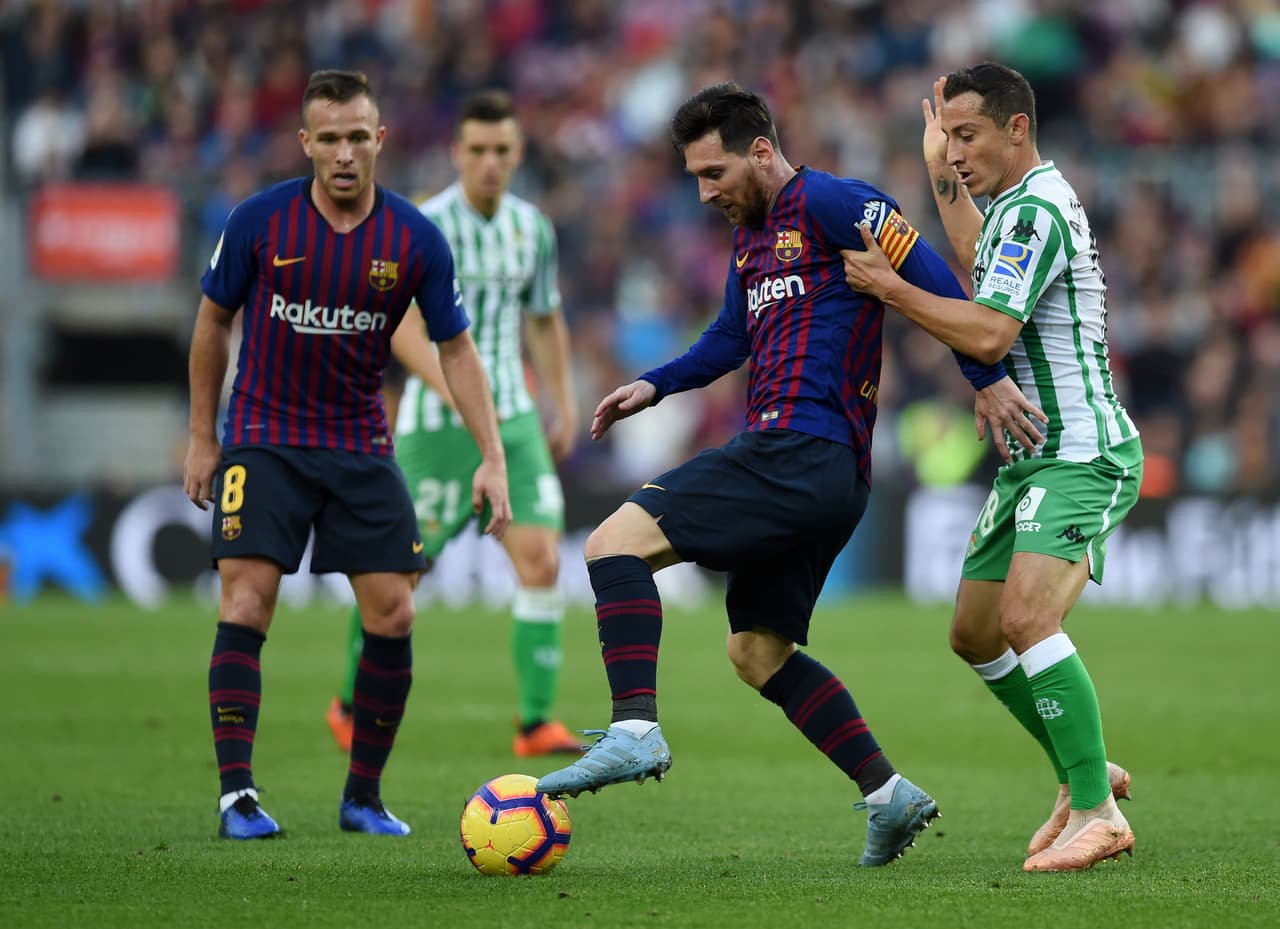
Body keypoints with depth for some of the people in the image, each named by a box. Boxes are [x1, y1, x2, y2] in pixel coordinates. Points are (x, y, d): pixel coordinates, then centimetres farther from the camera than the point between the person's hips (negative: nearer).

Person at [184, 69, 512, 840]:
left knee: (393, 614, -5)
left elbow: (456, 349, 1)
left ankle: (364, 795, 10)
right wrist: (203, 438, 6)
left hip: (360, 445, 2)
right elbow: (214, 322, 5)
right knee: (246, 604, -14)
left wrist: (493, 457, -8)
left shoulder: (415, 239, -7)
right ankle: (237, 793, -11)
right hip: (264, 440, -2)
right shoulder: (259, 221, -9)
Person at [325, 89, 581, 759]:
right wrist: (455, 390, -36)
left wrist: (565, 408, 21)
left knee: (541, 560, -10)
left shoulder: (532, 227, 7)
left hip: (513, 422, 5)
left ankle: (536, 724, -8)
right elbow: (402, 327, -23)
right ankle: (352, 703, 24)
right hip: (437, 423, -5)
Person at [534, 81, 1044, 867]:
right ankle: (889, 795, 15)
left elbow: (930, 275, -11)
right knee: (757, 652, 15)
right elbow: (734, 336, 34)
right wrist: (654, 387, 19)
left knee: (616, 542, -17)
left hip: (803, 451, -10)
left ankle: (635, 733, -28)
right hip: (824, 478, 10)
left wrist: (989, 378, -15)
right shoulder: (751, 231, 22)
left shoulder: (829, 203, -6)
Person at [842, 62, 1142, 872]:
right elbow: (989, 271, 40)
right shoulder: (1019, 205, 15)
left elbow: (989, 333, -26)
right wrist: (942, 181, 36)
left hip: (1083, 456, -11)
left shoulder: (1037, 210, -16)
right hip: (1033, 460, 11)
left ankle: (1098, 814, -23)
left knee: (1024, 618, -25)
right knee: (975, 633, 12)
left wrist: (890, 287, -18)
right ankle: (1087, 772, 26)